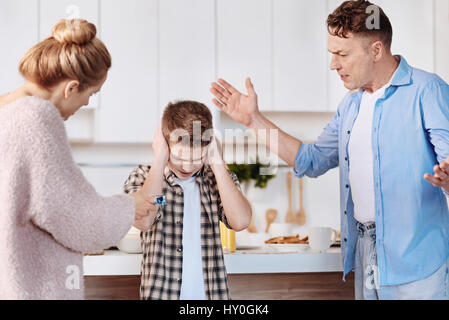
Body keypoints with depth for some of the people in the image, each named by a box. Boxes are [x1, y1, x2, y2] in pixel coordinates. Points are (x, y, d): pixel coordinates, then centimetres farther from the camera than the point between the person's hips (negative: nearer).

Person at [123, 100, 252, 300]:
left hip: (210, 293, 2)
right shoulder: (143, 177, -1)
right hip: (161, 293, -1)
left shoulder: (219, 178, 3)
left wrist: (217, 163, -12)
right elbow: (143, 221, -21)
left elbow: (240, 221, -15)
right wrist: (159, 160, -15)